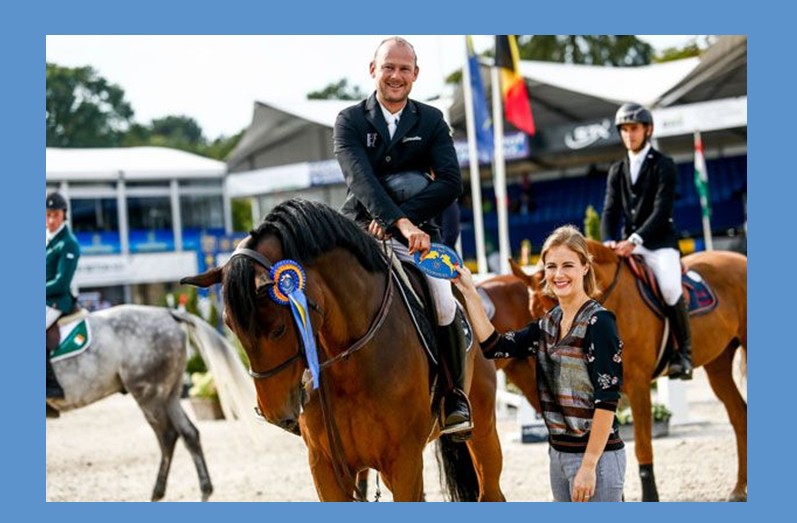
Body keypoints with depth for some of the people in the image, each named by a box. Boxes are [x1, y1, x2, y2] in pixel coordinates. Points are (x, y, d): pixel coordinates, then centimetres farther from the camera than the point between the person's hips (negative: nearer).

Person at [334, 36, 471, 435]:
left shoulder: (431, 121, 7)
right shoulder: (350, 121, 1)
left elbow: (451, 183, -5)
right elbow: (360, 178, -16)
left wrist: (402, 217, -18)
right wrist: (400, 221, -32)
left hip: (417, 232, 0)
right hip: (360, 231, 0)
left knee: (444, 305, -23)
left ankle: (455, 395, -2)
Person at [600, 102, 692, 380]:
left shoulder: (663, 165, -3)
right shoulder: (617, 170, 14)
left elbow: (661, 210, -13)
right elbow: (610, 211, 7)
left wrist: (635, 239, -25)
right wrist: (609, 241, -14)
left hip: (660, 242, -6)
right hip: (628, 244, 6)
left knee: (670, 288, -30)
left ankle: (684, 352, -15)